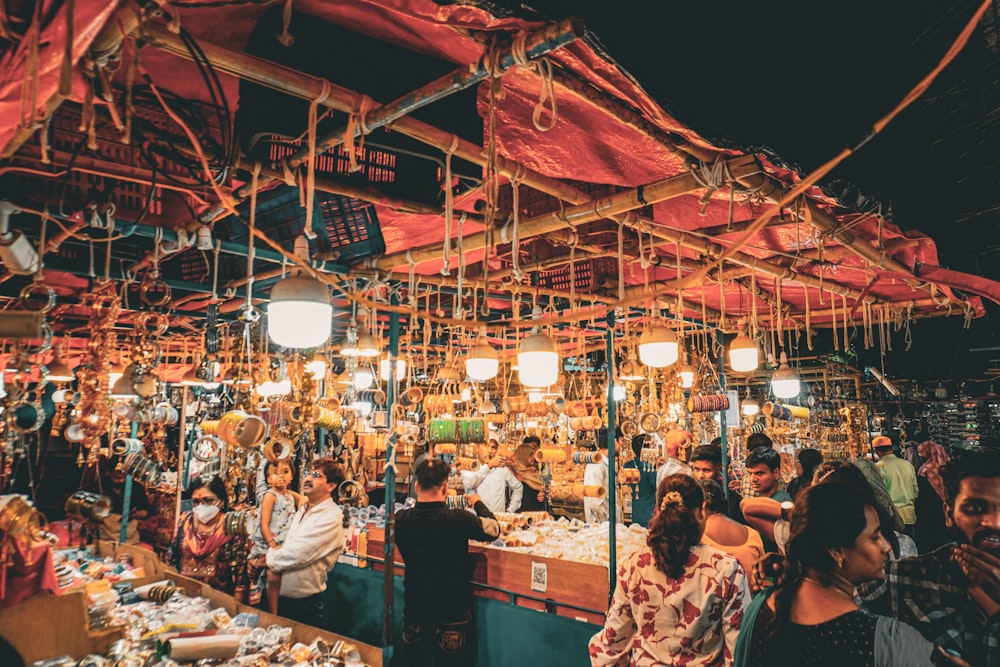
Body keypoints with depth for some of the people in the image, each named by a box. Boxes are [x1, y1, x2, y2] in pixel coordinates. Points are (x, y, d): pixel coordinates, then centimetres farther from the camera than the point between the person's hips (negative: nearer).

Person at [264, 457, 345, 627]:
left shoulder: (331, 517, -19)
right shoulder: (303, 508, 8)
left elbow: (296, 555, -23)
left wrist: (269, 557, -8)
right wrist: (275, 551, -11)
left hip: (304, 602, -7)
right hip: (281, 595, 7)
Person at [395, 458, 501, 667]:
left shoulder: (401, 519, -13)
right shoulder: (457, 519, -23)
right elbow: (494, 530, -7)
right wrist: (478, 503, 8)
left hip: (414, 608, 3)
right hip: (452, 610, -3)